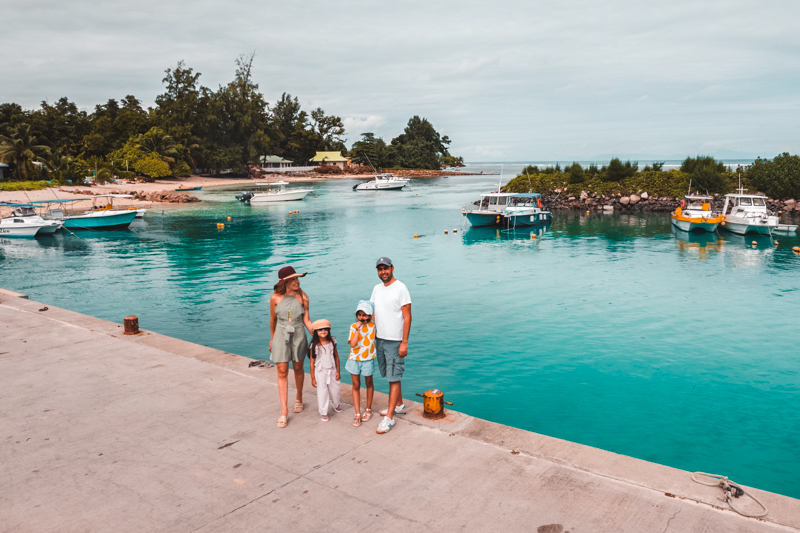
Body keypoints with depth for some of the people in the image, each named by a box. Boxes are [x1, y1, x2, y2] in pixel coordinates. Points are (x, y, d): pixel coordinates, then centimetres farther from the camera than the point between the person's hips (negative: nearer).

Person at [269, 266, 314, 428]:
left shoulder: (302, 297, -4)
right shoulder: (275, 298, -6)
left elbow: (306, 320, -2)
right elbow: (273, 320, 7)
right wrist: (272, 339, 15)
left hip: (298, 336, 1)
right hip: (281, 336, -1)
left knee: (298, 369, 14)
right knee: (282, 372, -3)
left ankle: (299, 399, 38)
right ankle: (284, 411, -1)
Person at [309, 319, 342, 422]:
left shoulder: (332, 342, -3)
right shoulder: (314, 346, -13)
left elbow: (336, 356, 5)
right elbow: (312, 363, -9)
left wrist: (337, 371, 3)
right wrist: (313, 378, -8)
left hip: (332, 370, 4)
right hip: (320, 372, -4)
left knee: (336, 389, 15)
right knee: (322, 392, 0)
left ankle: (337, 405, 43)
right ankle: (323, 413, 15)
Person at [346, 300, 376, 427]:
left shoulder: (373, 325, -3)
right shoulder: (353, 327, -6)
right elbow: (352, 344, -16)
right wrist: (357, 329, -23)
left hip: (368, 360, 0)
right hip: (354, 359, 0)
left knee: (368, 384, 15)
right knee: (356, 385, 5)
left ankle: (368, 409, 32)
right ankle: (357, 414, 11)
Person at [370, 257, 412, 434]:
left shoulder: (400, 288, -10)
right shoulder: (377, 289, 11)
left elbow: (407, 316, -13)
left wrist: (404, 343, -17)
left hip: (395, 341, -7)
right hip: (380, 339, 7)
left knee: (394, 378, -4)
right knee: (390, 376, 16)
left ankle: (389, 417, -2)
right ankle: (399, 405, 32)